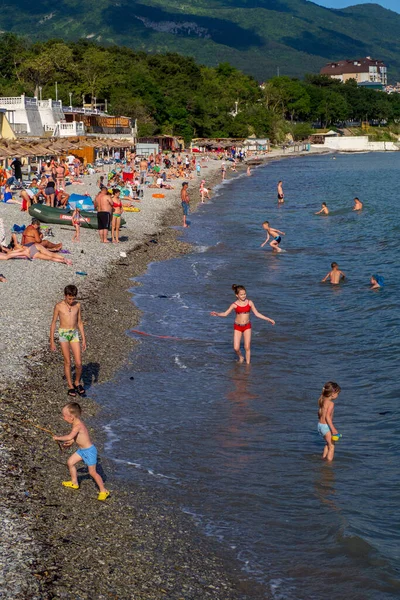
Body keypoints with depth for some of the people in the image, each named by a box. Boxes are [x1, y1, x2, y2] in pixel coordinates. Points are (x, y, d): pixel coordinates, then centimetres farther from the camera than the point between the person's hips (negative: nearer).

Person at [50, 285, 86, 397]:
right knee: (67, 362, 2)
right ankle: (70, 387, 14)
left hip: (74, 334, 3)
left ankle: (77, 383, 22)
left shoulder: (77, 305, 3)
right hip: (63, 334, -3)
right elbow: (53, 323, 0)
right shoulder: (59, 306, -6)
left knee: (78, 363, -2)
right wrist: (52, 342, 0)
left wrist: (84, 340, 11)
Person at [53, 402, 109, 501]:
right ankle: (74, 483, 32)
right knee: (70, 462, 14)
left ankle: (103, 491, 7)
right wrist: (71, 442, 16)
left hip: (89, 450, -10)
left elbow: (69, 437, -38)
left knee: (92, 472, -3)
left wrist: (58, 438, -25)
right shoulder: (77, 423, 2)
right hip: (82, 450, 10)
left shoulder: (78, 426, -28)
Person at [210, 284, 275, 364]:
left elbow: (257, 314, 3)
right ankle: (240, 357, 26)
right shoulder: (235, 305, -7)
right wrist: (217, 314, -26)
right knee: (236, 348, -5)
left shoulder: (250, 303, -4)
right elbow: (225, 314, -8)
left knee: (247, 347, -1)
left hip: (247, 326, 1)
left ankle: (248, 363, 14)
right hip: (237, 327, -1)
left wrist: (268, 319, 1)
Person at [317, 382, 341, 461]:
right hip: (326, 426, -9)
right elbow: (327, 416, -26)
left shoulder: (322, 400, 7)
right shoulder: (331, 403, -19)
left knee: (328, 444, 27)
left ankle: (323, 458, 34)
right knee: (331, 446, 3)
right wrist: (333, 429, -27)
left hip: (320, 424, 9)